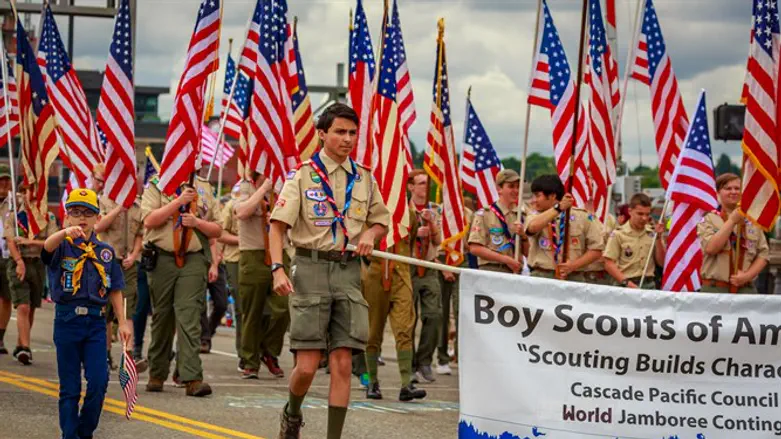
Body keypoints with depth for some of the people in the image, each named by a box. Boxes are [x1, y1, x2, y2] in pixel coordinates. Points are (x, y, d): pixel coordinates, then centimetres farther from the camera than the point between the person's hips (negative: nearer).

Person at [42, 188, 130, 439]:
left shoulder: (105, 252, 8)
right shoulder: (61, 247, -1)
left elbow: (115, 290, 12)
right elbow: (48, 246, -27)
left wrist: (123, 322, 5)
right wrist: (66, 233, -48)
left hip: (96, 322, 2)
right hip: (67, 320, -2)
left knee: (99, 382, -6)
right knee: (69, 387, 4)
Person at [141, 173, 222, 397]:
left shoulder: (204, 188, 13)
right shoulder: (155, 186, 6)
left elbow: (217, 230, 14)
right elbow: (149, 220, -9)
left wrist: (197, 222, -6)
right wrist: (179, 201, -14)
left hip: (194, 260, 0)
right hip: (162, 259, 0)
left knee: (189, 318, -11)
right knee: (161, 317, 8)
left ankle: (192, 378, -18)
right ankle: (157, 374, 20)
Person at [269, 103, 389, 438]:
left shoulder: (364, 178, 10)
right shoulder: (303, 175, -2)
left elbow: (381, 221, 22)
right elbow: (278, 225, -4)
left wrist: (371, 234, -1)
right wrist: (278, 269, -17)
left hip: (349, 270, 3)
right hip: (311, 268, -3)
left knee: (342, 363, -2)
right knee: (307, 365, -4)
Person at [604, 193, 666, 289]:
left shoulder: (653, 233, 8)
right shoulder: (618, 234, -2)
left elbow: (662, 262, 8)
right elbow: (609, 264, -6)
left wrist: (658, 237, -2)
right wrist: (626, 282, -17)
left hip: (648, 284, 3)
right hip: (625, 286, -3)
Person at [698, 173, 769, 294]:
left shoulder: (752, 221, 11)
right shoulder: (708, 220, 4)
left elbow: (763, 253, 8)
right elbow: (710, 248, -12)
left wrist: (748, 275, -8)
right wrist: (732, 221, -10)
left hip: (746, 289, 3)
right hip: (715, 289, -3)